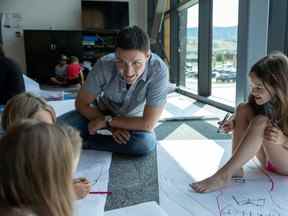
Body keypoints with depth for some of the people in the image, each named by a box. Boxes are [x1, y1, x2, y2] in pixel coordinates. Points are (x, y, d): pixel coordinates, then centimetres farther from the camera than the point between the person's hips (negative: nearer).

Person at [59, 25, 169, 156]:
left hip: (131, 119, 1)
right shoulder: (104, 65, -30)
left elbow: (148, 123, -29)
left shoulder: (159, 70, -34)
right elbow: (81, 103, -15)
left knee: (147, 143, -33)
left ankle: (86, 142, -13)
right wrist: (112, 127, -24)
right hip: (101, 111, 0)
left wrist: (107, 121, -25)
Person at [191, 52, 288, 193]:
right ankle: (235, 168, -21)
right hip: (268, 160, 5)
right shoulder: (258, 100, -6)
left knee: (261, 122, -32)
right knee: (243, 109, -15)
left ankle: (223, 175, -34)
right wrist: (234, 123, -17)